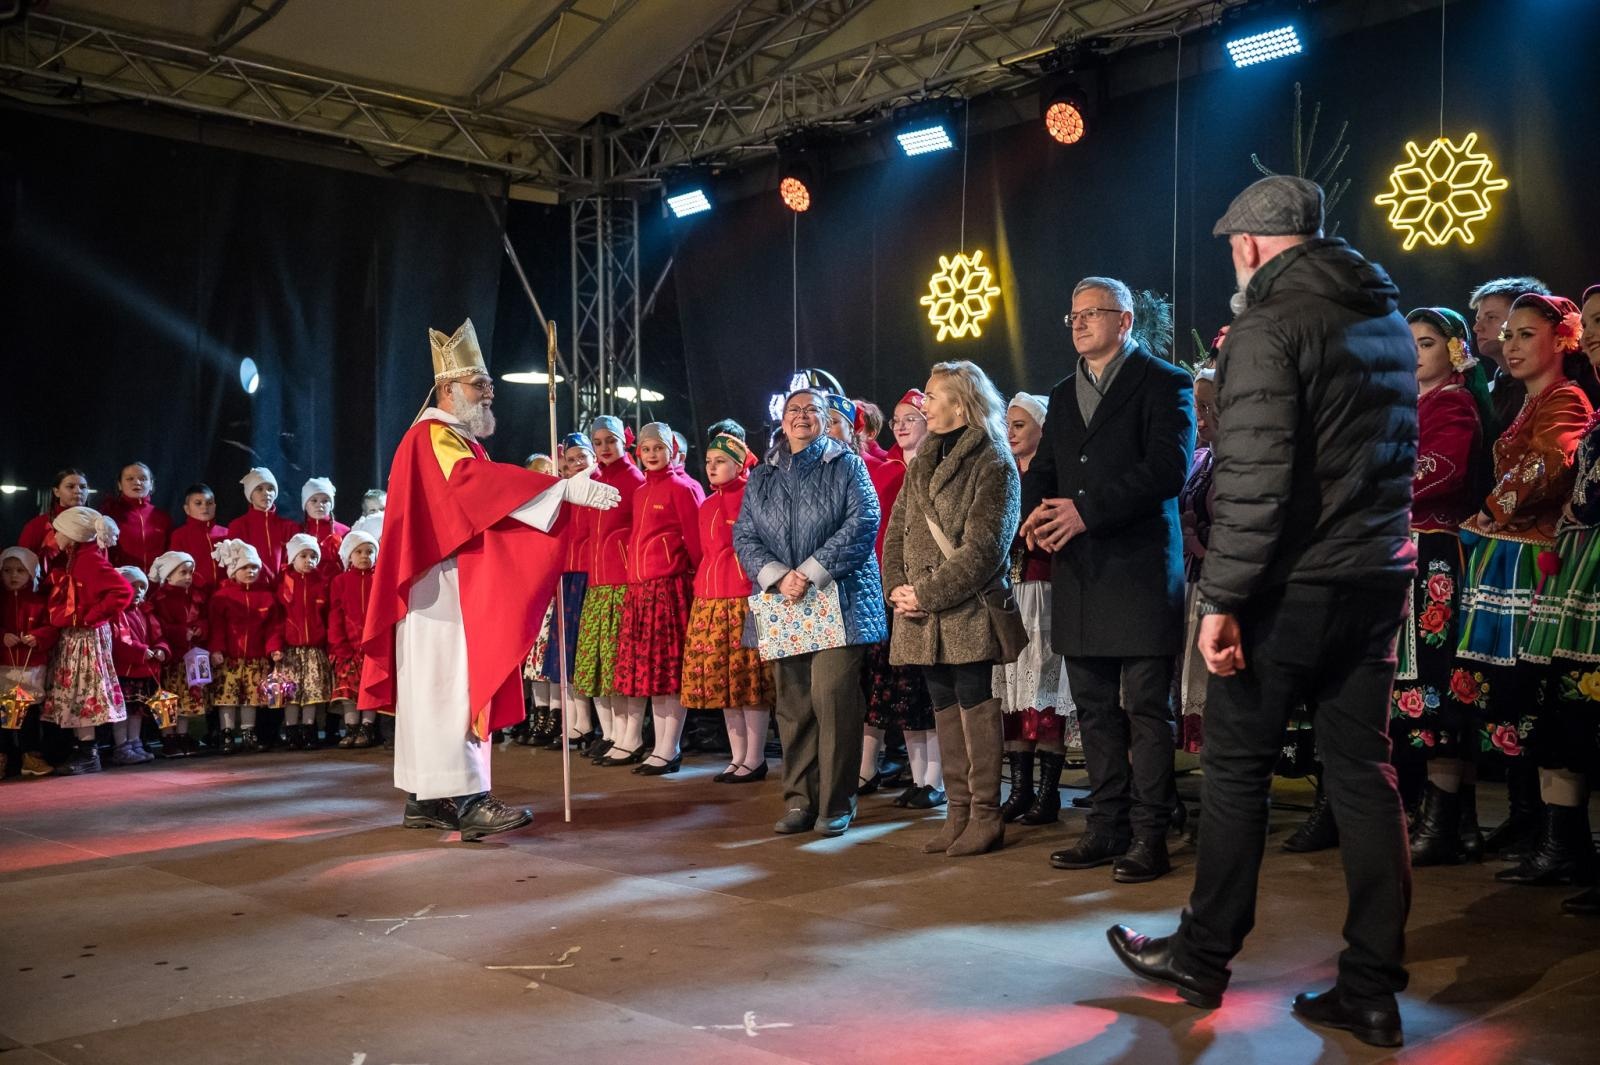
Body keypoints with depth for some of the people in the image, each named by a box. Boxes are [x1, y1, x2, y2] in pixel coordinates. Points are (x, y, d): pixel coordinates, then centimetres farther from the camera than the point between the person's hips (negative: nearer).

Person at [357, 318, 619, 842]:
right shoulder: (433, 437, -12)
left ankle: (426, 797, 14)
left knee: (438, 689, 10)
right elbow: (478, 481, -31)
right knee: (451, 687, -13)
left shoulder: (458, 442, 21)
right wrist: (563, 488, -38)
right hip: (442, 588, -10)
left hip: (461, 590, 10)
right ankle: (468, 799, -15)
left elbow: (479, 498, 21)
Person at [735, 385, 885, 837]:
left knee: (832, 698, -11)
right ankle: (799, 800, 14)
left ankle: (836, 803, -1)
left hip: (837, 602, -4)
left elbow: (863, 523, -7)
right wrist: (777, 577, -9)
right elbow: (744, 536, 10)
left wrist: (810, 574, -14)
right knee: (793, 705, 5)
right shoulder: (761, 477, 18)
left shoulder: (847, 466, 6)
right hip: (781, 608, 4)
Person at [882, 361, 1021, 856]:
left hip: (968, 611, -7)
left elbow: (982, 549, -14)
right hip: (923, 616, 7)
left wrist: (926, 593, -15)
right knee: (945, 709, 11)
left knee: (976, 707, -3)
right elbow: (897, 532, 15)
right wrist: (897, 588, -1)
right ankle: (959, 812, 18)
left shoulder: (993, 464, -6)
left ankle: (986, 815, 5)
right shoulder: (922, 463, 17)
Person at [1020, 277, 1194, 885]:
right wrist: (1036, 511, -6)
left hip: (1140, 567, -7)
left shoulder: (1164, 383, -1)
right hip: (1078, 572, 7)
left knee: (1147, 709, -2)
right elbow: (1042, 467, 17)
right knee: (1095, 709, 10)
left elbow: (1167, 467, -14)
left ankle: (1149, 837, 4)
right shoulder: (1064, 394, 19)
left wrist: (1087, 511, -20)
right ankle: (1107, 829, 18)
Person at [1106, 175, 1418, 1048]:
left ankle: (1201, 960, 18)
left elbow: (1254, 479, -21)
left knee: (1236, 768, 6)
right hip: (1378, 581, 7)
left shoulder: (1270, 327, -13)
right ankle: (1373, 990, 13)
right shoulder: (1389, 322, 14)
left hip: (1292, 584, -7)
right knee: (1363, 773, 9)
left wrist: (1223, 598, -19)